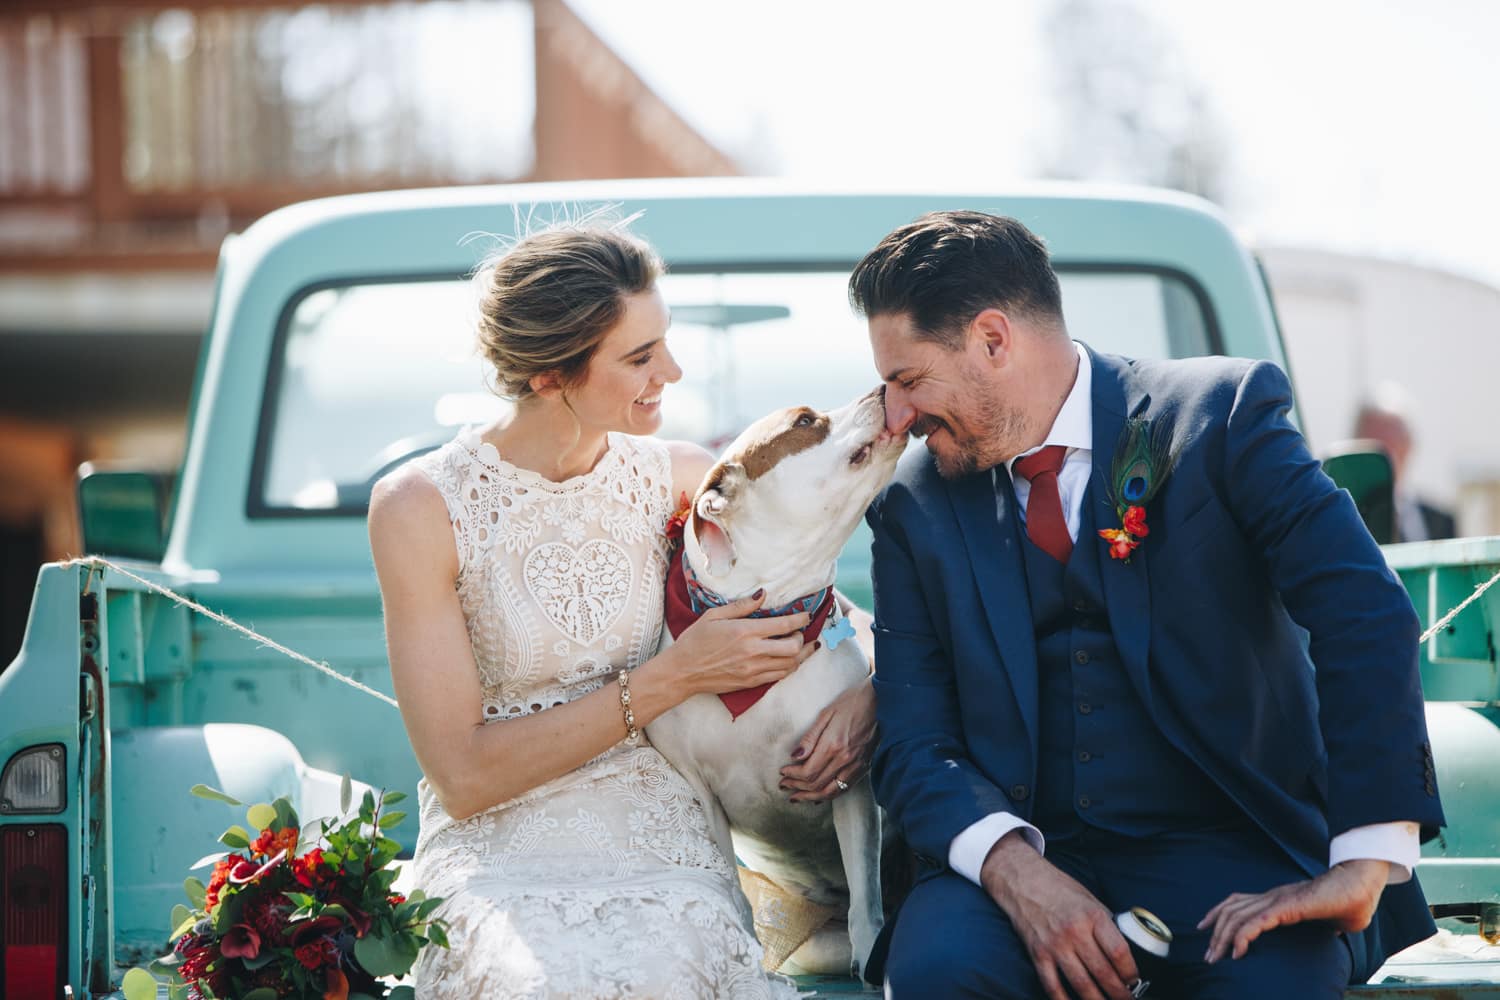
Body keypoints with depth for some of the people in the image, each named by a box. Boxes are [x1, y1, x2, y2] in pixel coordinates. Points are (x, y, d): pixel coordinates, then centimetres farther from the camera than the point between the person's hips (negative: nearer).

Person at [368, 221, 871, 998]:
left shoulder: (680, 482, 3)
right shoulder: (419, 507, -7)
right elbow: (462, 778, -9)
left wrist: (859, 699, -8)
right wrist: (670, 679, -12)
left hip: (655, 837, 2)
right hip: (495, 847, -2)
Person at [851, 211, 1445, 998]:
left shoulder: (1222, 412, -3)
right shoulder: (915, 506, 8)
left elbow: (1365, 617, -13)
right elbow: (913, 745, 2)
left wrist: (1363, 868, -24)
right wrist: (1013, 870, -19)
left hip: (1225, 852, -2)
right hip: (1027, 851, 3)